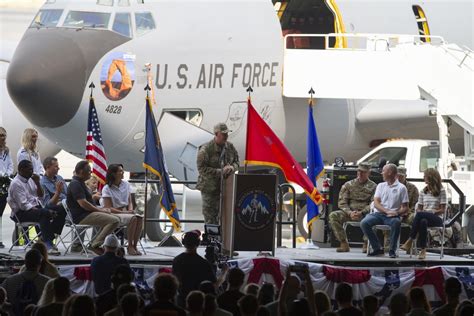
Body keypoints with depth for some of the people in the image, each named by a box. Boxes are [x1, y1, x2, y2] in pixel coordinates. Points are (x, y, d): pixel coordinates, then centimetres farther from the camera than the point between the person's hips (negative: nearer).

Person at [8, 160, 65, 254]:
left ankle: (46, 238, -7)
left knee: (60, 211, -7)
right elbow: (23, 205, -20)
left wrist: (37, 183, 2)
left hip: (35, 207, 9)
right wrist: (38, 210, -26)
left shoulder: (30, 180, 13)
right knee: (45, 213, -36)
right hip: (22, 213, -9)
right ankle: (47, 244, -38)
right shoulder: (16, 184, -13)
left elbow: (40, 196, 18)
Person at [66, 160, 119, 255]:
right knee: (114, 221, -20)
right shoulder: (75, 184, -13)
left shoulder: (80, 183, 21)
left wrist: (100, 209, 10)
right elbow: (83, 204, -21)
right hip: (82, 216, -11)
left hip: (87, 214, 11)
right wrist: (100, 210, -12)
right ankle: (96, 245, -15)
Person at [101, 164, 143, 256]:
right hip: (114, 214, -5)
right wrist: (125, 212, -20)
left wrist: (130, 210, -8)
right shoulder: (107, 189, -6)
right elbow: (108, 208, -12)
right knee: (133, 218, -33)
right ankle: (130, 246, -24)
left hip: (126, 212, 5)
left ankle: (134, 245, -24)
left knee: (140, 218, -27)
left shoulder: (126, 185, 12)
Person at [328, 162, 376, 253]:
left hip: (365, 214, -3)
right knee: (333, 216, -24)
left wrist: (361, 213, -19)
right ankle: (344, 244, -22)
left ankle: (366, 244, -19)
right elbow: (342, 202, 7)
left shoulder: (373, 186, 6)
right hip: (349, 212, 3)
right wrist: (350, 213, -13)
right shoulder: (348, 185, 13)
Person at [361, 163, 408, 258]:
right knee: (364, 223, -26)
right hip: (379, 214, 3)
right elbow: (376, 203, 4)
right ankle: (377, 248, -16)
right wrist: (387, 211, -14)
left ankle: (392, 250, -26)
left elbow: (405, 208, 2)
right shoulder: (381, 186, 18)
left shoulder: (401, 188, 7)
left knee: (396, 222, -39)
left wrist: (397, 213, -20)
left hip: (392, 216, -3)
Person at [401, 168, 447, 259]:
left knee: (420, 215, -37)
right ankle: (423, 250, -43)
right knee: (423, 222, -38)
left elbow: (443, 210, -1)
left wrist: (431, 212, -15)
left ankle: (410, 241, -36)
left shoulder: (441, 191, 3)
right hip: (425, 217, 3)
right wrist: (420, 211, -5)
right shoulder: (423, 191, 19)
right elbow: (419, 208, 19)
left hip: (437, 219, -3)